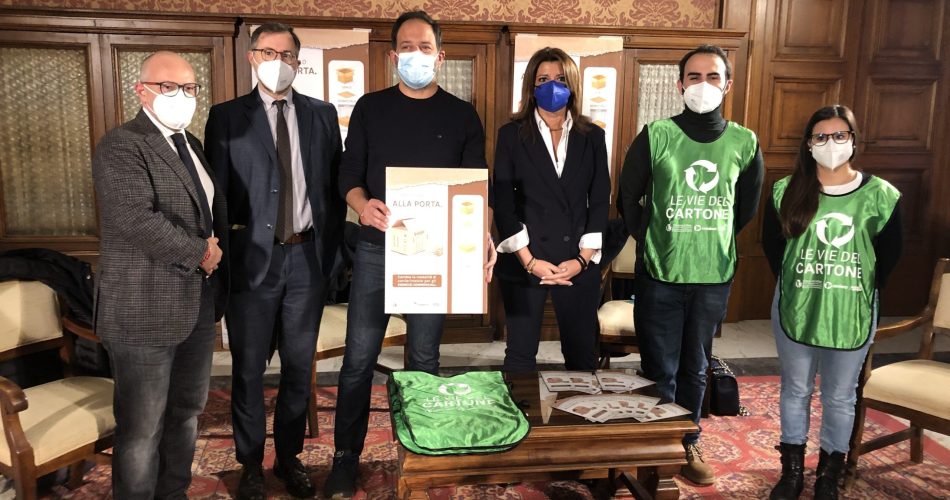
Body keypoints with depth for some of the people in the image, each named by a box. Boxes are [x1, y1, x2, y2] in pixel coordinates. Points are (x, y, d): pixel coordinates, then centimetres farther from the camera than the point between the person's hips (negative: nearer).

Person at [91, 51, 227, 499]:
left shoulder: (192, 145, 15)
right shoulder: (121, 146, -11)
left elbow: (213, 213, 19)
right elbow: (136, 218, -24)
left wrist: (215, 255, 2)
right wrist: (198, 252, -15)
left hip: (199, 302, 8)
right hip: (147, 307, -8)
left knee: (187, 412, 18)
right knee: (142, 427, 5)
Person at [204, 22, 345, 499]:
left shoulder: (322, 114, 8)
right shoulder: (227, 117, 2)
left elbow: (335, 185, 7)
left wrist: (331, 249, 2)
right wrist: (225, 248, -6)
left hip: (307, 255, 2)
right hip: (252, 257, -2)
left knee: (299, 366, 12)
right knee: (248, 368, 9)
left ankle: (290, 456, 30)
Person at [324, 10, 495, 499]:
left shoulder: (462, 116, 5)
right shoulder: (370, 108, 6)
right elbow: (348, 174, 3)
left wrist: (484, 239, -15)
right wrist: (363, 205, -20)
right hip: (376, 248, 0)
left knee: (424, 357, 11)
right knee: (359, 357, 2)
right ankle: (345, 458, 17)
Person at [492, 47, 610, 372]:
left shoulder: (592, 136, 7)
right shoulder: (511, 134, 2)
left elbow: (600, 201, 5)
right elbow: (502, 201, -3)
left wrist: (583, 258, -5)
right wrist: (528, 260, -10)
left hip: (579, 263, 2)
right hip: (524, 263, -1)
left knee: (582, 354, 9)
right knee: (520, 355, 6)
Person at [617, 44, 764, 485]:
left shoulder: (744, 143, 1)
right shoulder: (655, 135, -6)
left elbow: (746, 207, 14)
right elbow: (628, 199, 1)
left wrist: (713, 239, 12)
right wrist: (654, 241, 4)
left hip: (714, 276, 3)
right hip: (660, 275, -2)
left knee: (696, 369, 16)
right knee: (660, 371, 8)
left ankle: (688, 443, 34)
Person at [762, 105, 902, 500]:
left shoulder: (881, 196, -4)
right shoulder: (787, 192, -2)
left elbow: (889, 253, 6)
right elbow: (771, 244, 7)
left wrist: (861, 291, 3)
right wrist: (792, 284, 5)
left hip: (852, 314, 0)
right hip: (795, 309, 1)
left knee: (840, 397, 11)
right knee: (795, 391, 12)